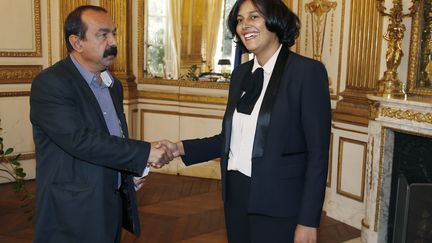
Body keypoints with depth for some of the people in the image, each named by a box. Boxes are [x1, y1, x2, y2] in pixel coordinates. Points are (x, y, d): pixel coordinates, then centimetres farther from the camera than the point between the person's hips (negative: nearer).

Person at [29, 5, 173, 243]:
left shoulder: (112, 84, 10)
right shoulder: (49, 83, -15)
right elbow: (80, 140, -26)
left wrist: (132, 170, 2)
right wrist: (144, 152, -23)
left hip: (115, 203, 7)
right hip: (73, 213, -7)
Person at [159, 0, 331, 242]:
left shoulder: (307, 71, -12)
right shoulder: (241, 73, 7)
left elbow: (318, 153, -13)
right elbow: (231, 137, 11)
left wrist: (309, 221, -14)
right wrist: (182, 148, 1)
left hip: (278, 203, -6)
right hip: (236, 194, 6)